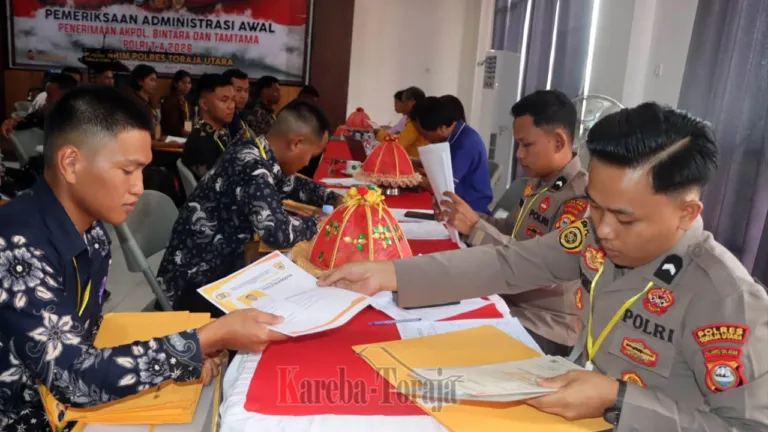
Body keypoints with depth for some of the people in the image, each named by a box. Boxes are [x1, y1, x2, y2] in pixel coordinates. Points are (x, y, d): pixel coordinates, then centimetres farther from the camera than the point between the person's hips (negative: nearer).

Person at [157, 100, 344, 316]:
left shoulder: (256, 151, 0)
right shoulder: (252, 166, -27)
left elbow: (291, 184, 21)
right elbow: (278, 233, -37)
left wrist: (335, 199, 8)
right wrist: (320, 222, -18)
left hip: (218, 264, 9)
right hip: (195, 282, -8)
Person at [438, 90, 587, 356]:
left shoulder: (583, 196, -22)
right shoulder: (538, 183, 6)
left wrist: (475, 228, -30)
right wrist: (465, 219, -3)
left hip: (546, 328, -7)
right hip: (511, 302, 7)